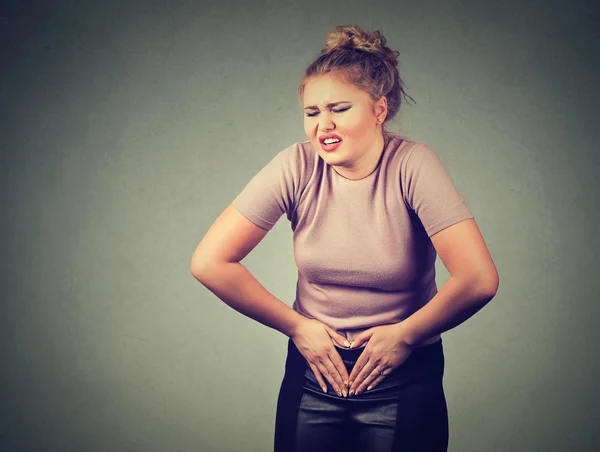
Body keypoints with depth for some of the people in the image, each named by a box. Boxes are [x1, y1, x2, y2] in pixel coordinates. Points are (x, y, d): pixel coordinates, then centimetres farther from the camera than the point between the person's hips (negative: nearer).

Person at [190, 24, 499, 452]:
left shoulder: (411, 164, -16)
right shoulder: (298, 167, -11)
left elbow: (479, 280, -22)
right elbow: (210, 262, -11)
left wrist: (405, 335, -12)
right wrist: (295, 326, -8)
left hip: (406, 383, -2)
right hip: (314, 375, 2)